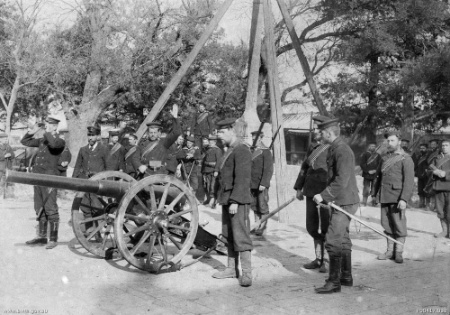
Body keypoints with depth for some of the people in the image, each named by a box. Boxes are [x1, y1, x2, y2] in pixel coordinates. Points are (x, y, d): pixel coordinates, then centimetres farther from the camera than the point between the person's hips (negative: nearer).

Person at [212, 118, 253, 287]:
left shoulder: (242, 150, -13)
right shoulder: (229, 151, 17)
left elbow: (242, 178, -20)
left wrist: (235, 201, -23)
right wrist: (224, 199, 15)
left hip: (238, 201, -9)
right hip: (226, 199, 9)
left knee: (240, 236, -7)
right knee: (228, 235, 12)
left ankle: (247, 273, -2)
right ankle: (231, 268, 21)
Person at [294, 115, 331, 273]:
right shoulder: (313, 148, 15)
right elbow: (304, 167, 21)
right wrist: (299, 187, 18)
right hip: (311, 193, 7)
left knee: (326, 228, -1)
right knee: (312, 227, 12)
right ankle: (319, 258, 25)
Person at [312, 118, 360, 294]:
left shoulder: (342, 151, -19)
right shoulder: (334, 149, 13)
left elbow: (341, 181, -26)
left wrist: (324, 195, -23)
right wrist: (325, 197, 13)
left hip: (345, 202, -11)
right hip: (340, 201, 11)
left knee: (333, 241, -11)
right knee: (342, 239, 17)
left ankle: (334, 282, -6)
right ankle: (346, 277, 29)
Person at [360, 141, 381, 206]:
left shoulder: (378, 156, 12)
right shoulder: (365, 154, 4)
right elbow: (362, 164, -2)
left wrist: (375, 170, -10)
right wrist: (368, 171, -12)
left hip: (375, 175, 2)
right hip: (366, 175, -2)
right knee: (366, 189, -4)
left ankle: (374, 202, 9)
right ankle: (364, 203, 2)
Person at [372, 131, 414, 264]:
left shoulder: (406, 159, -5)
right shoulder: (385, 158, 16)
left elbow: (409, 181, -12)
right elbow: (379, 176, 22)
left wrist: (404, 199, -20)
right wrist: (374, 193, 16)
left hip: (397, 198, -6)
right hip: (385, 198, 6)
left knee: (399, 225, -2)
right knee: (387, 225, 8)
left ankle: (399, 252, 6)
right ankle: (390, 251, 16)